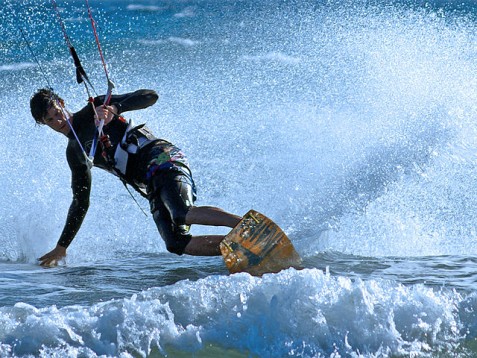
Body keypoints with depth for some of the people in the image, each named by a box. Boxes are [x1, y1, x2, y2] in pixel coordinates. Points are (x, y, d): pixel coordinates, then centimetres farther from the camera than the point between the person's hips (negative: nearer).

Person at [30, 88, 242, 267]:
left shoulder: (97, 108, 7)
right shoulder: (74, 153, 24)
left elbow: (150, 96, -3)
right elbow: (80, 202, 28)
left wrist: (114, 108, -20)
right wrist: (61, 247, 25)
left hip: (162, 160, -6)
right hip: (153, 187, 6)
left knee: (183, 214, -35)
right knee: (176, 245, -18)